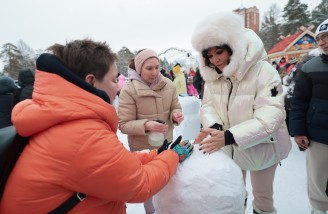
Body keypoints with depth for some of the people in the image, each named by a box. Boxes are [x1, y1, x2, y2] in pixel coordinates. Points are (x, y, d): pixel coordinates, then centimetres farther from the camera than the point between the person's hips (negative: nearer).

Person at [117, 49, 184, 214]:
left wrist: (176, 114, -21)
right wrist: (146, 125, -34)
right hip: (141, 148, -3)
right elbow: (124, 125, -17)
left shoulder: (169, 85, -9)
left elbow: (175, 108, 3)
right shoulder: (128, 90, -19)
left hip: (166, 143, 4)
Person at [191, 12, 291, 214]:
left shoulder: (263, 70, -23)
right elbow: (208, 106, -7)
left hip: (260, 148, -3)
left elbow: (270, 117, -30)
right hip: (229, 147, 4)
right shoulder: (213, 75, -6)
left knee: (263, 196, 20)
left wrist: (229, 136, -40)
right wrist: (214, 127, -29)